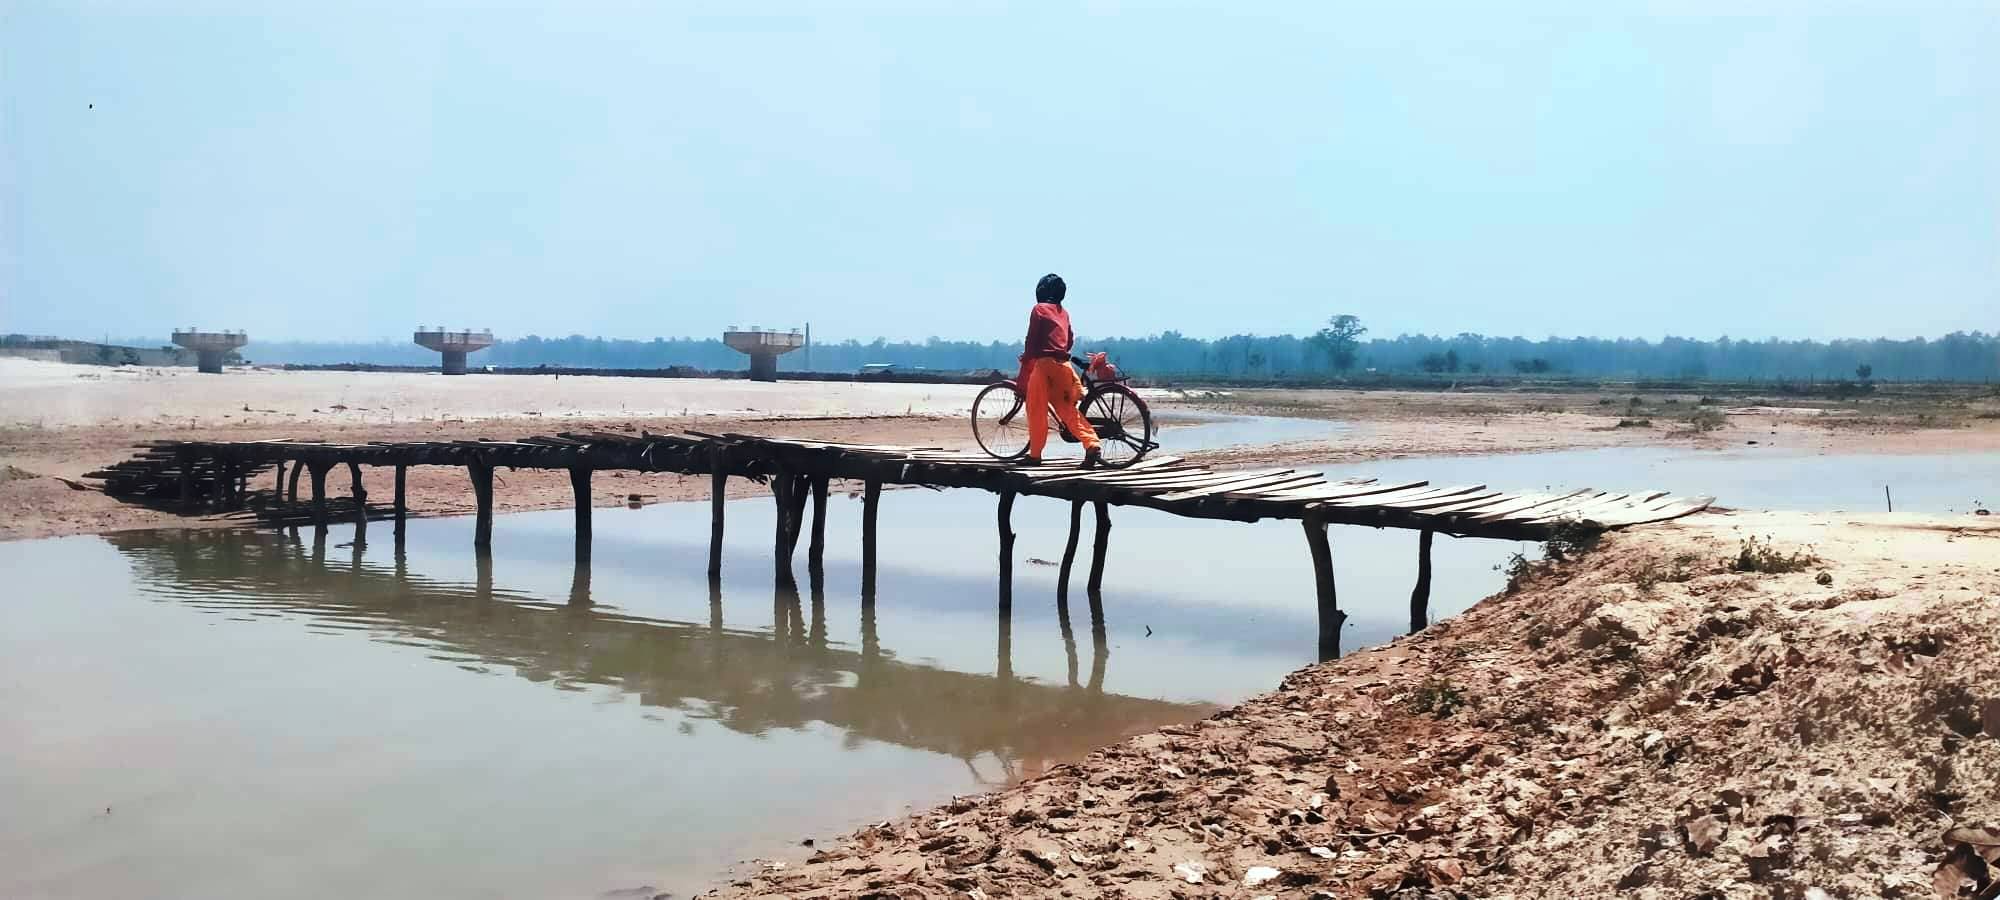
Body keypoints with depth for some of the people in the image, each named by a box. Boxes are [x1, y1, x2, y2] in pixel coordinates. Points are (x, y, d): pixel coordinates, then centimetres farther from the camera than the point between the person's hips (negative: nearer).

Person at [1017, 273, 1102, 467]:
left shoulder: (1039, 309, -1)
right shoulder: (1063, 312, 18)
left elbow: (1032, 339, -5)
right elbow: (1070, 340, 19)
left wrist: (1026, 360, 3)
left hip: (1044, 363, -6)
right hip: (1063, 364, 6)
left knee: (1036, 410, 1)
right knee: (1067, 409, 7)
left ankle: (1035, 455, 3)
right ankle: (1092, 445, -8)